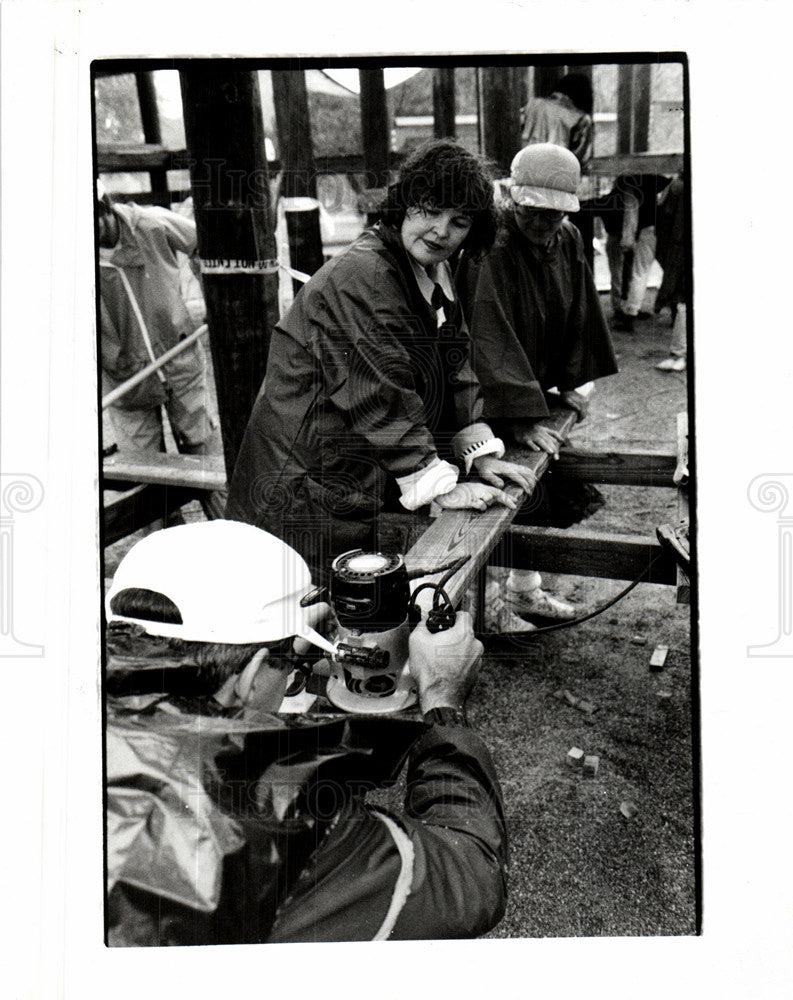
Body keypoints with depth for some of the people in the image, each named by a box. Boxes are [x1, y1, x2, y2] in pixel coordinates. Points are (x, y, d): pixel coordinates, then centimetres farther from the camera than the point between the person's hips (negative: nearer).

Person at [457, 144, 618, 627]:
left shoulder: (569, 241, 3)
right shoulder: (490, 252, -21)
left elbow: (578, 318, 15)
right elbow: (491, 339, -28)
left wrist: (570, 382, 9)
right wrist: (521, 418, -33)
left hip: (536, 385, 7)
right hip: (489, 400, -7)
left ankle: (524, 587, 30)